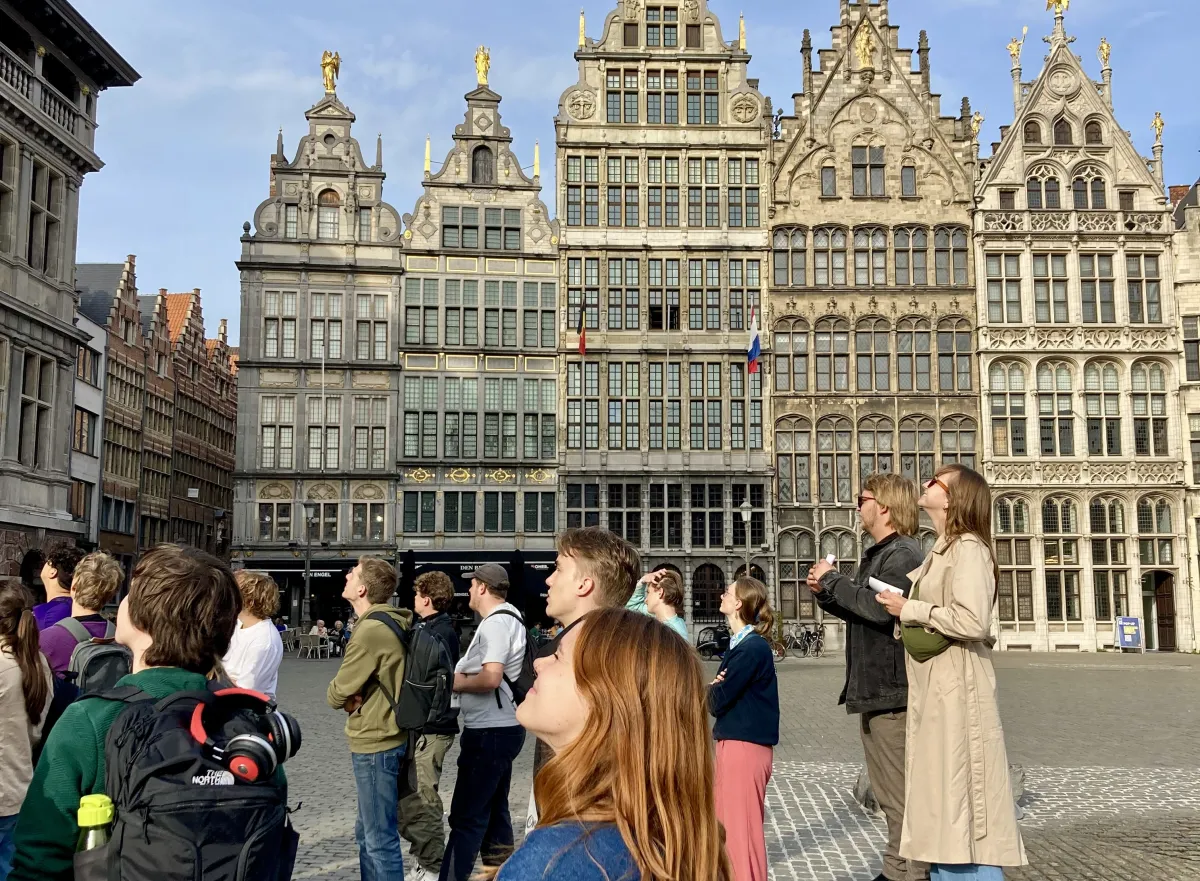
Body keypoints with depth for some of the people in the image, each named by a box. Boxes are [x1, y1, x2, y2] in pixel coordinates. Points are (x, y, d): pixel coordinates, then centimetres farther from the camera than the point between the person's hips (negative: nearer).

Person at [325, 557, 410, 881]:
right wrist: (355, 696, -5)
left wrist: (345, 697, 4)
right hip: (384, 736, 10)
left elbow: (335, 695, -16)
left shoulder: (371, 631, -22)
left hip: (374, 743, -10)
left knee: (381, 839, -1)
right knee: (367, 833, 21)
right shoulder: (389, 623, 9)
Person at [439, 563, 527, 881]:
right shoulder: (508, 617, 15)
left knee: (466, 817, -6)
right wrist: (465, 675, 4)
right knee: (494, 811, 16)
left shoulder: (496, 622, -17)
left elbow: (491, 678, -28)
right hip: (501, 727, 10)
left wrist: (460, 682, -10)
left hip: (490, 732, -10)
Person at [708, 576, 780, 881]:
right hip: (736, 742, 10)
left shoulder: (752, 648, -17)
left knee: (742, 829, -1)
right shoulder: (742, 643, 12)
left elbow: (717, 701, -18)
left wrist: (712, 689, 3)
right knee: (726, 825, 18)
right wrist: (717, 688, -9)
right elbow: (724, 694, 12)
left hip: (744, 746, -10)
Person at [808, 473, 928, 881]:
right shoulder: (878, 554, 18)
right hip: (874, 690, 11)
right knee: (890, 793, 17)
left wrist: (833, 579, -15)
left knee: (901, 795, -5)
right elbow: (859, 612, 23)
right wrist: (827, 594, 6)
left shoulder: (903, 554, -13)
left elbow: (878, 607, -28)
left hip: (892, 691, -11)